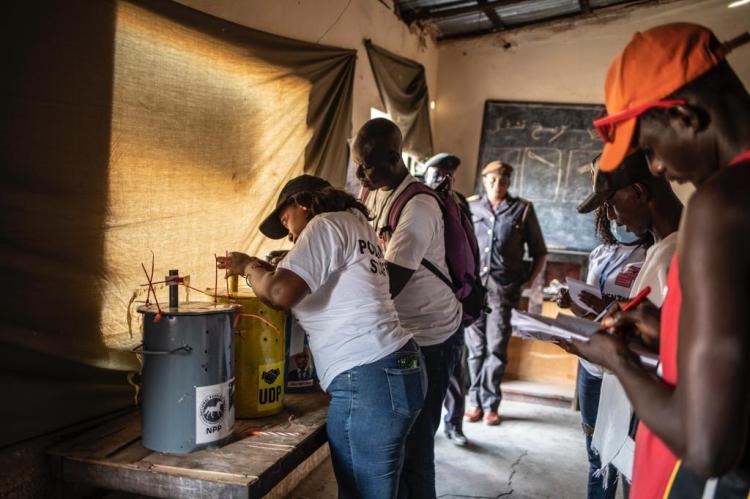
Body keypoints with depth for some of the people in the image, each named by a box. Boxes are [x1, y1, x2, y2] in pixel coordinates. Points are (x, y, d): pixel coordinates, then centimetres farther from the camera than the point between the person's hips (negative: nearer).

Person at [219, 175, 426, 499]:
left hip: (369, 382, -10)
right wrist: (265, 269, 19)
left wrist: (249, 267, -2)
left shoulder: (326, 225, -8)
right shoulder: (353, 222, 21)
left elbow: (280, 293, -21)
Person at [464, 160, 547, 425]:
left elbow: (539, 252, 11)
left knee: (496, 347, -1)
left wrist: (528, 280, 1)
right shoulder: (470, 208, 11)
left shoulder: (523, 209, 8)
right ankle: (475, 401, 15)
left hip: (504, 287, -1)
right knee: (475, 347, 5)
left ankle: (490, 404, 9)